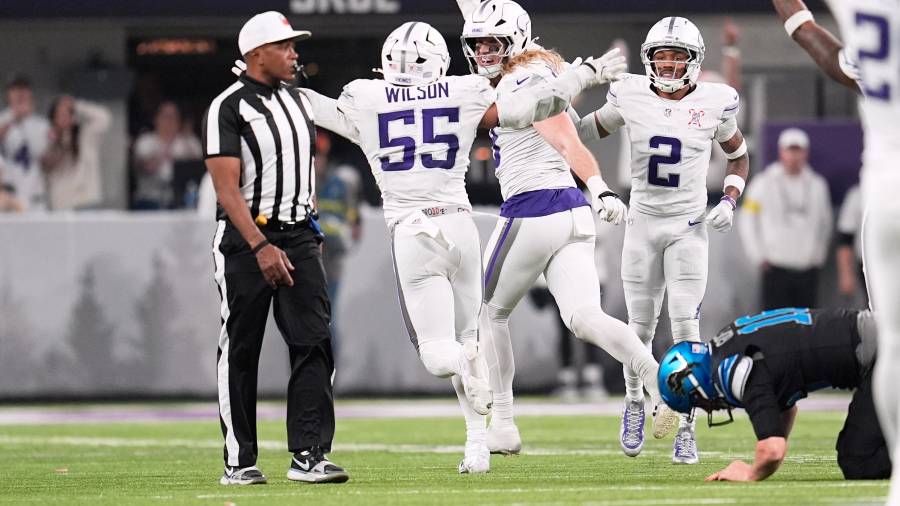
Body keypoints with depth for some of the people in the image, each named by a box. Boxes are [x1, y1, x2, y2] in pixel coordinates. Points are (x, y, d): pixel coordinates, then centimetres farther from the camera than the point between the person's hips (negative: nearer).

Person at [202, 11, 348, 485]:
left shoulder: (299, 103, 12)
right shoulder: (227, 109, -10)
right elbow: (228, 189, -16)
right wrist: (261, 247, -24)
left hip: (298, 236, 6)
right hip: (245, 239, -6)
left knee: (313, 343, -6)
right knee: (240, 352, 2)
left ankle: (308, 454, -7)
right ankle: (239, 460, 10)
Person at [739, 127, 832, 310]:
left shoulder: (817, 185, 10)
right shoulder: (764, 184, 1)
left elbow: (824, 223, 21)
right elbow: (748, 223, 5)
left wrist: (818, 255, 13)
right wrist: (760, 257, -1)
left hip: (808, 270, 3)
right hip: (776, 268, -3)